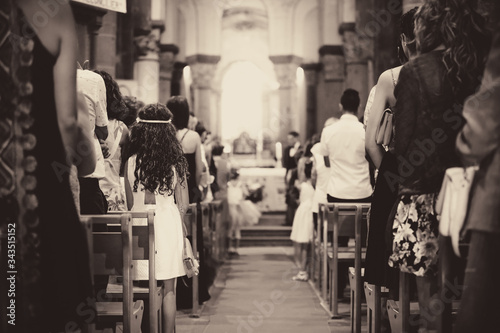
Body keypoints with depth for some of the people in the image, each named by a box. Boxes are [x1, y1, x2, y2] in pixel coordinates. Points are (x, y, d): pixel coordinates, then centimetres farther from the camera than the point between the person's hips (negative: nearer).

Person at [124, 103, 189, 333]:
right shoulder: (176, 162, -3)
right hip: (169, 224, 0)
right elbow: (183, 204, 2)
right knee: (168, 290, 8)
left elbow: (130, 202, 0)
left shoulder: (131, 163, -5)